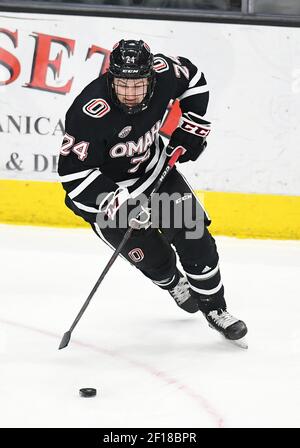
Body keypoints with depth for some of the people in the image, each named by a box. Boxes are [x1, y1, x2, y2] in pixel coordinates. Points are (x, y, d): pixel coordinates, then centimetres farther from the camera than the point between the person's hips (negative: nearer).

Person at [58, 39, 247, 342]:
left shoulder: (163, 72, -22)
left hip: (154, 166, 4)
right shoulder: (90, 112, -36)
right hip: (106, 184, -4)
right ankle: (174, 284, 33)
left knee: (193, 233, -3)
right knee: (151, 255, -3)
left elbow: (194, 80, 3)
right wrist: (116, 202, -37)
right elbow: (73, 172, -31)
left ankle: (214, 308, 14)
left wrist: (191, 127, -2)